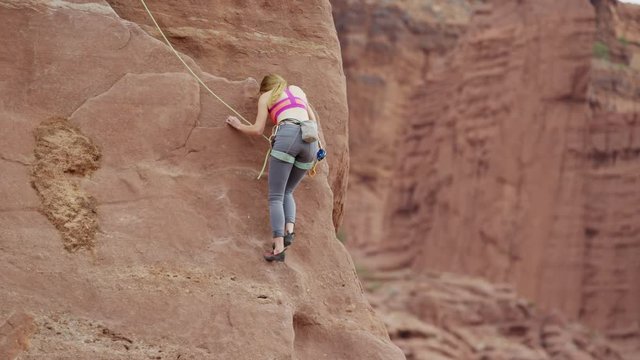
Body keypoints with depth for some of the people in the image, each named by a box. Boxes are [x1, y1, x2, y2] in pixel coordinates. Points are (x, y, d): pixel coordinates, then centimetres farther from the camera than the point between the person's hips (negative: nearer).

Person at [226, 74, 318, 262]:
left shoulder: (266, 96, 21)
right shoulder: (297, 90, 32)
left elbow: (258, 130, 15)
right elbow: (313, 122, 29)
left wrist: (239, 126, 34)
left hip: (287, 136, -4)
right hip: (310, 139, 4)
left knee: (276, 196, -2)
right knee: (287, 192, 19)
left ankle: (279, 247, -17)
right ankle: (289, 230, -6)